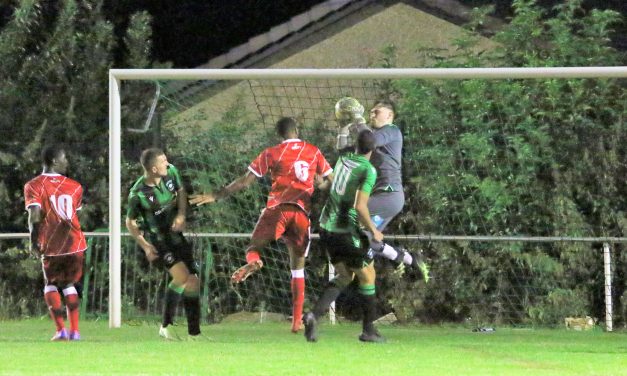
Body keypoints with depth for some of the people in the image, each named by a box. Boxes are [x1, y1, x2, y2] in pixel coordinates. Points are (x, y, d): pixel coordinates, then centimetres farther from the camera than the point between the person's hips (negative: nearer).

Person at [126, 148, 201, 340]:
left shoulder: (171, 172, -9)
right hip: (156, 240, -6)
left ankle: (194, 333, 13)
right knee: (182, 276, -23)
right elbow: (130, 222, -10)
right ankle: (166, 326, -10)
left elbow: (181, 192, 10)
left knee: (193, 282, 3)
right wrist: (145, 246, -18)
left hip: (176, 235, 6)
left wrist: (181, 214, -8)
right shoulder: (138, 194, -24)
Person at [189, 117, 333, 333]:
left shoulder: (272, 154, 7)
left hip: (277, 209, -2)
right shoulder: (314, 152, 13)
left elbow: (245, 181, 5)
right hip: (303, 213, 2)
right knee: (298, 268, 11)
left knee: (254, 248, 5)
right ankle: (297, 320, 7)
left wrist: (216, 196, 11)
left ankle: (253, 263, -35)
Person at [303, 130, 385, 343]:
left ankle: (314, 315, -3)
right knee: (368, 276, 12)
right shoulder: (368, 171, -16)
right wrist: (373, 230, -10)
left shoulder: (343, 160, 5)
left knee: (344, 276, 18)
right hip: (347, 230, -7)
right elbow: (360, 206, -23)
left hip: (327, 228, 7)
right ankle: (368, 330, 16)